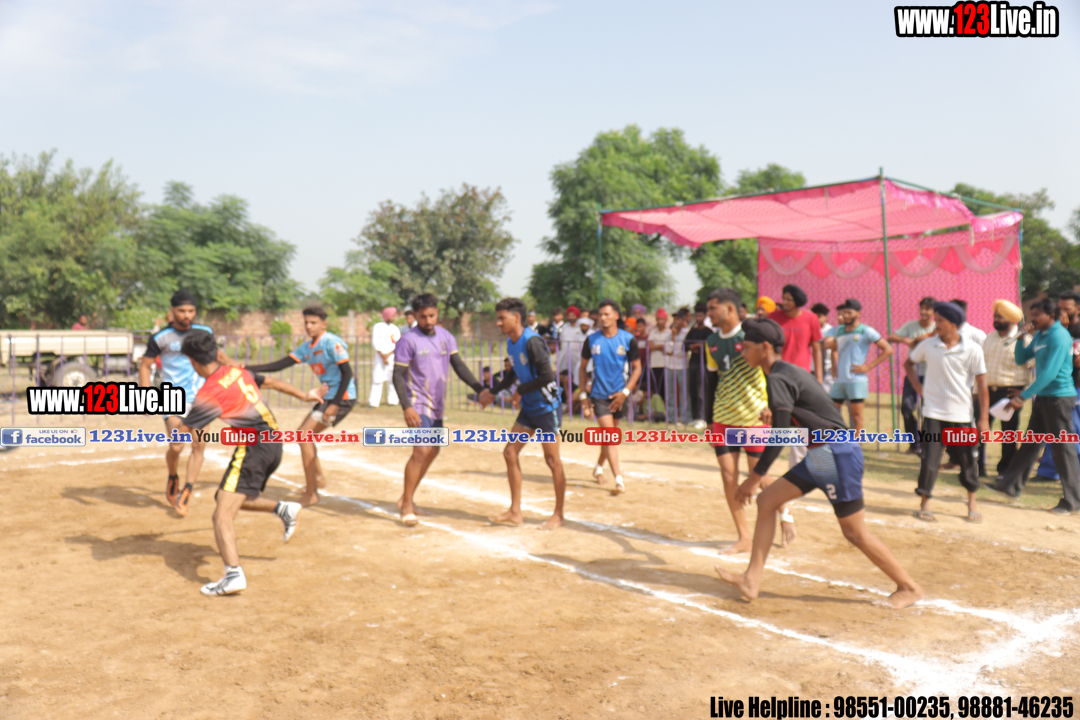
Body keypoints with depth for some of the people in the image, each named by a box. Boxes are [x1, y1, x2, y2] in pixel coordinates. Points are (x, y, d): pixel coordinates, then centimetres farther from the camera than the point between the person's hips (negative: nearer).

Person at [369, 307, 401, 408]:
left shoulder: (395, 329, 11)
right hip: (380, 357, -3)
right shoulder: (378, 327, 2)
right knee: (378, 379, -8)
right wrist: (383, 356, -9)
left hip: (392, 357, 3)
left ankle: (392, 400, 10)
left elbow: (398, 344, 3)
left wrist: (388, 354, -10)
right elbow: (375, 343, -3)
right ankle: (373, 402, -6)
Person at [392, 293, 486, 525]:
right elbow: (398, 375, -13)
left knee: (433, 451, 14)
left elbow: (458, 365, 8)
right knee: (421, 451, -17)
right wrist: (406, 406, -24)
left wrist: (480, 389, -4)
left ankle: (406, 499, 28)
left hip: (437, 405, 8)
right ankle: (407, 506, -6)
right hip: (418, 405, -7)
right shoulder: (408, 340, -11)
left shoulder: (446, 336, 6)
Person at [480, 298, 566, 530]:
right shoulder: (511, 343, 6)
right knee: (510, 452, 6)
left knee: (552, 459, -1)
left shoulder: (532, 342, -21)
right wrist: (492, 392, 21)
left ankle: (558, 515, 13)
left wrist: (521, 391, -14)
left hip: (546, 406, -9)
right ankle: (515, 511, 15)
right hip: (529, 407, 9)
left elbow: (547, 376, -25)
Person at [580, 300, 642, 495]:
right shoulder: (591, 340, -2)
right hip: (598, 395, -1)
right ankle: (619, 480, -14)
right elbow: (583, 368, 8)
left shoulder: (628, 339, -4)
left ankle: (599, 467, 40)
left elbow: (637, 368, 1)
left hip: (618, 395, 1)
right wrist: (583, 394, 2)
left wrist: (625, 392, -9)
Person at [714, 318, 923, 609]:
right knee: (766, 501, 6)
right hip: (820, 456, 10)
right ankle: (752, 580, 7)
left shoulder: (777, 378, -17)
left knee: (855, 532, 0)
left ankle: (909, 588, 17)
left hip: (837, 455, -10)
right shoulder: (789, 371, 12)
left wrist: (755, 477, -17)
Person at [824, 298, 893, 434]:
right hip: (839, 380, 6)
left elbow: (888, 349, -7)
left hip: (857, 381, -6)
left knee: (857, 416, -2)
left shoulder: (866, 331, -5)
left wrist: (868, 367, -11)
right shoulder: (839, 330, 13)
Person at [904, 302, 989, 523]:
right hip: (933, 413, 1)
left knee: (967, 459, 9)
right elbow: (909, 363, 17)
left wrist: (984, 418, -7)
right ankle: (925, 504, 8)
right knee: (929, 459, -3)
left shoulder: (972, 350, -7)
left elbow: (982, 384, -5)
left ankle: (972, 504, 27)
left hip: (962, 414, 0)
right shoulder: (928, 345, -2)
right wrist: (918, 387, 3)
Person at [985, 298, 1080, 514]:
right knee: (1030, 443, 13)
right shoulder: (1040, 335, 11)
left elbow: (1049, 373, -23)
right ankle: (1011, 484, 20)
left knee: (1063, 448, -3)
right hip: (1043, 397, 9)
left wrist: (1023, 396, -23)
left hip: (1059, 397, -9)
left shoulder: (1059, 336, -17)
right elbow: (1021, 359, 16)